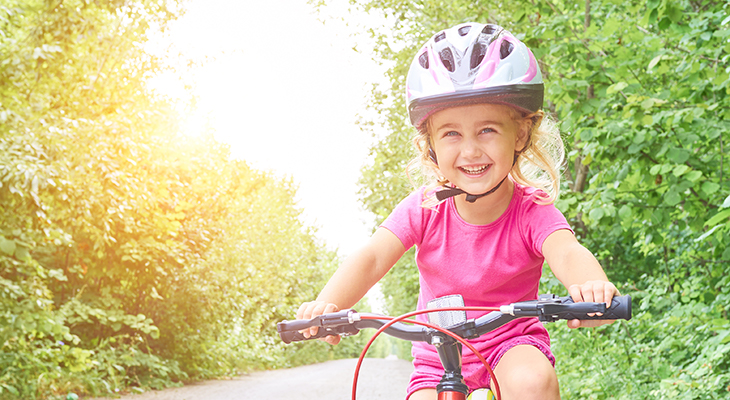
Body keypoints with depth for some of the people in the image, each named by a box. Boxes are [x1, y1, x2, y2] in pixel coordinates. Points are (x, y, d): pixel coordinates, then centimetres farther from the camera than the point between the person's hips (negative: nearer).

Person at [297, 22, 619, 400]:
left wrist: (591, 285, -62)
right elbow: (371, 258, -22)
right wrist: (326, 304, -42)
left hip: (512, 340, -3)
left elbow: (567, 252, -37)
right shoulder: (425, 208, -13)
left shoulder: (531, 210, -18)